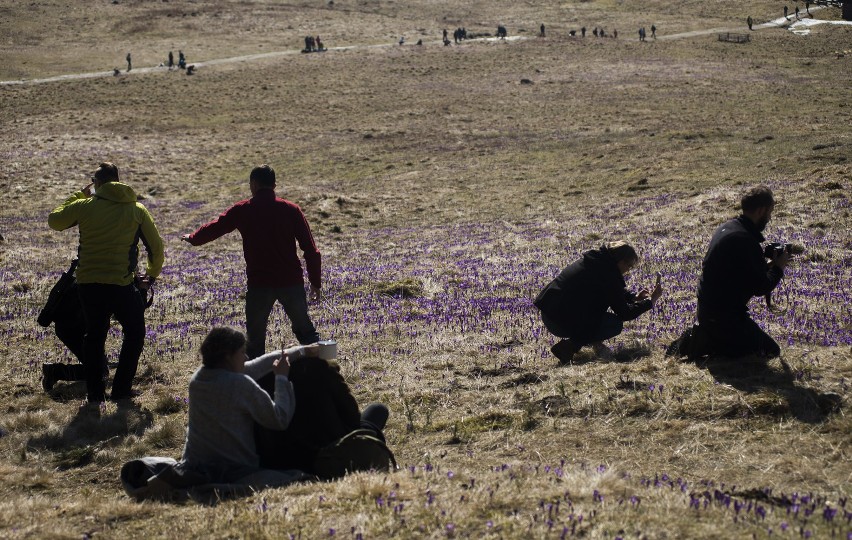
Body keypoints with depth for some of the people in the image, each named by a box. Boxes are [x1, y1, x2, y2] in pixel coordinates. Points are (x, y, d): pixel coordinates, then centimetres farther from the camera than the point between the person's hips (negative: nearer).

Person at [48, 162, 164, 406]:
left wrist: (79, 194, 21)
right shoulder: (137, 210, 2)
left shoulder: (85, 206, -1)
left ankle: (94, 393, 17)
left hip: (87, 283, 2)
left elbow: (54, 220, 15)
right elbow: (156, 246, 7)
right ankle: (121, 389, 14)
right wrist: (151, 275, 23)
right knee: (134, 333, 17)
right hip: (121, 285, -2)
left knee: (94, 335, 18)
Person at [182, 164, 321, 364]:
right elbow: (310, 250, -2)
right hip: (291, 281, 1)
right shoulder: (291, 210, 0)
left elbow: (214, 228, 14)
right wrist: (316, 283, 6)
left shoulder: (242, 211, -1)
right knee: (305, 330, 15)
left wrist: (192, 238, 35)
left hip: (259, 284, -1)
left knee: (255, 339, 8)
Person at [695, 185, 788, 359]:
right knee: (771, 351, -4)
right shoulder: (745, 240, -23)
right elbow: (760, 288, -18)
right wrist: (778, 267, -1)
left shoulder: (726, 227, 9)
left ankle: (701, 338, 10)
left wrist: (768, 265, 10)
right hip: (724, 316, -10)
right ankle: (704, 345, -6)